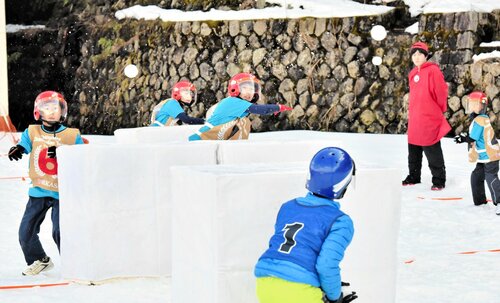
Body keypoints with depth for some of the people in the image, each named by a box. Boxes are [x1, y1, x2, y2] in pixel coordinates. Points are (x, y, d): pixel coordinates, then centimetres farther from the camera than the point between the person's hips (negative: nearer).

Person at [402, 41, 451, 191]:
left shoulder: (432, 70, -10)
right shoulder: (413, 74, 13)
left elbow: (441, 93, -10)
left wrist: (439, 110, -2)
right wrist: (411, 110, 17)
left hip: (429, 119, -8)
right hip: (414, 119, 8)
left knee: (432, 151, -4)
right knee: (413, 150, 15)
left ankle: (438, 179, 3)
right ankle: (413, 176, 26)